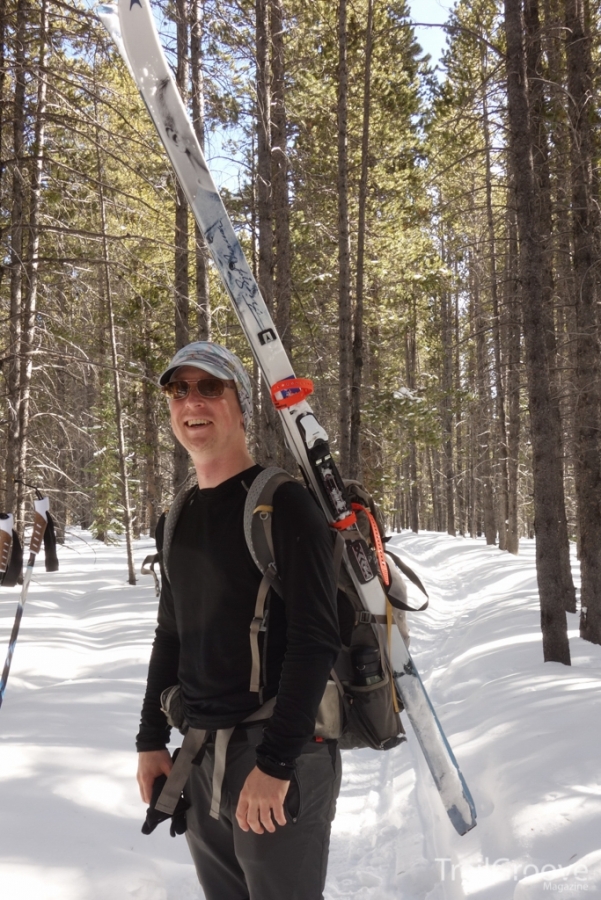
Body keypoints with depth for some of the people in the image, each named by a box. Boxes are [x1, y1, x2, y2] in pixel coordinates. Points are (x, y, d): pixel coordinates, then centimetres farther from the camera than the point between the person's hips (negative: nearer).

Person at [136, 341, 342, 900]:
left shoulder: (284, 505, -12)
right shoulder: (180, 519, 11)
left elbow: (315, 640, -18)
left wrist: (276, 761, -20)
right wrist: (152, 740, 13)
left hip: (281, 756, -7)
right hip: (200, 756, 7)